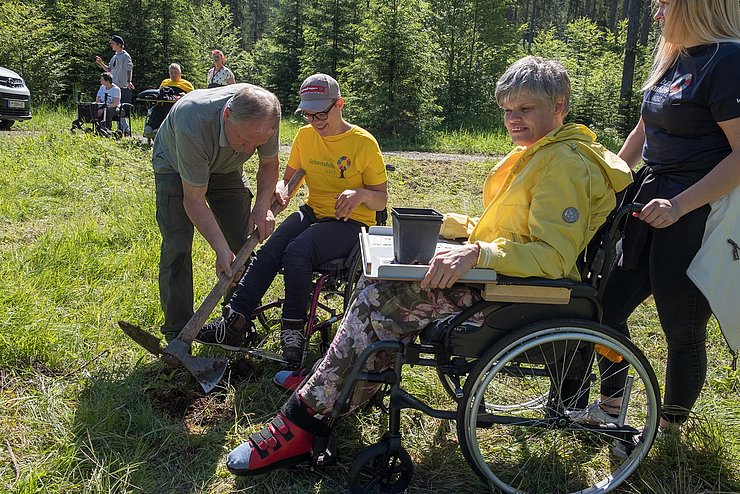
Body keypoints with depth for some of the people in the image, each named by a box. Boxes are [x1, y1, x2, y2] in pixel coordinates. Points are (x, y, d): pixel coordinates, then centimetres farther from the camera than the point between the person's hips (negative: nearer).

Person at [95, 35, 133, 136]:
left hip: (122, 87, -9)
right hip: (114, 86, 9)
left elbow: (129, 69, -18)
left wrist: (129, 81, -31)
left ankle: (126, 130, -6)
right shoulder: (115, 57, 18)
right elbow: (109, 69, 23)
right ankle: (121, 129, 14)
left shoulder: (125, 56, -7)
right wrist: (101, 64, 9)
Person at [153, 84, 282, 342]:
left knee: (243, 243, -2)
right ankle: (177, 335, -6)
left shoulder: (264, 116, -31)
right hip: (175, 165, -4)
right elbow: (194, 200, -34)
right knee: (177, 246, -16)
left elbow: (269, 163, -8)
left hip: (225, 167, 4)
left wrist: (262, 205, -24)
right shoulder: (193, 126, -44)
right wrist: (221, 249, -40)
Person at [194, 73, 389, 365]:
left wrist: (361, 193, -26)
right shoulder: (304, 136, 7)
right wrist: (280, 190, -9)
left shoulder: (364, 143, -8)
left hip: (349, 223, -5)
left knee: (296, 253, -32)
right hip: (312, 213, 5)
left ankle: (293, 331, -20)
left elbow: (381, 199, -3)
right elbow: (288, 177, 15)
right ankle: (234, 323, -26)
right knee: (268, 252, -24)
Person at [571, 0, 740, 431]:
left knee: (683, 331, 6)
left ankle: (669, 429, 27)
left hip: (697, 215, -9)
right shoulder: (671, 59, 11)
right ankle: (610, 406, 33)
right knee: (609, 305, 13)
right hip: (648, 201, 9)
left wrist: (679, 206, -27)